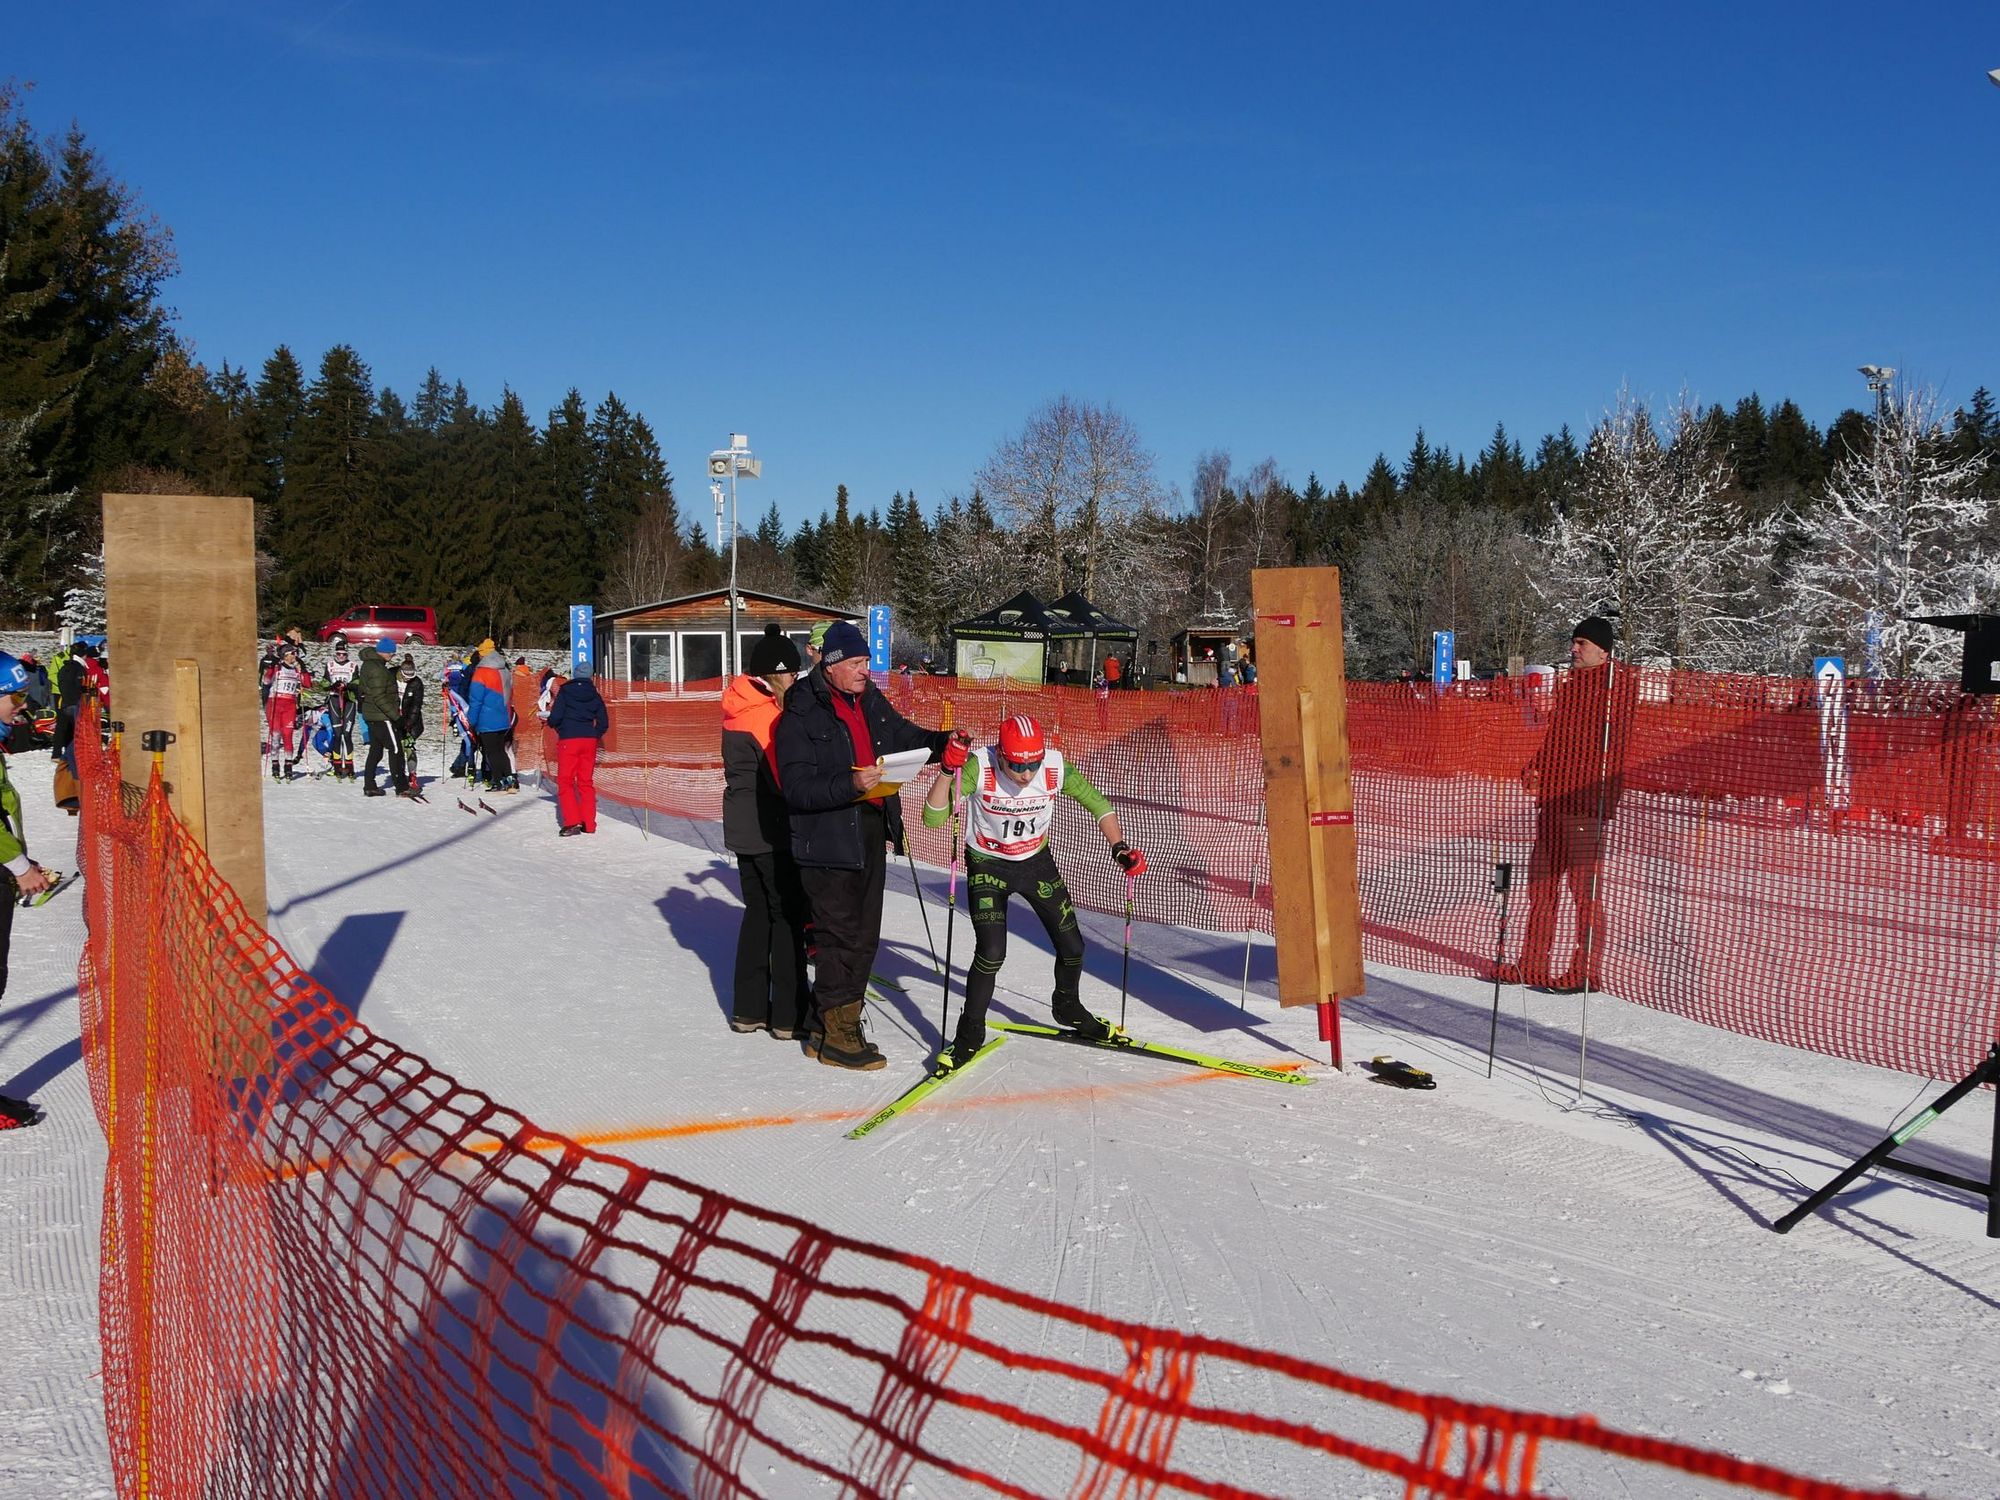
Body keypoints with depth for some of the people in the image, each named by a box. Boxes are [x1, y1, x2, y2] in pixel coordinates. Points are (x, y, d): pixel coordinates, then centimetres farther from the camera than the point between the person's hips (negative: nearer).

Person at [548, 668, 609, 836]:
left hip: (568, 740, -4)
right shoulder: (594, 695, 9)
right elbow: (604, 723, 8)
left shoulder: (564, 691, -2)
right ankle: (589, 824, 11)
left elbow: (555, 718, -11)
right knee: (586, 782, 11)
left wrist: (551, 722, 11)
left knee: (565, 781, 2)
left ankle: (572, 822, -10)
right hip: (590, 741, 4)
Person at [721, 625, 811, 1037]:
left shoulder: (740, 710, 10)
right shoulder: (769, 712, -18)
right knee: (788, 916, -1)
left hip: (743, 828, 9)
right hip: (772, 828, -9)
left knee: (758, 911, 15)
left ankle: (749, 1008, 19)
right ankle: (789, 1015, 3)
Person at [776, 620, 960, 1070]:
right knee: (842, 936, -4)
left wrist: (942, 744, 0)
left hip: (872, 830, 8)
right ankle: (836, 1037, 7)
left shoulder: (871, 702, 7)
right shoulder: (801, 716, -14)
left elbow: (904, 737, 19)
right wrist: (850, 784, -32)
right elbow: (796, 787, -19)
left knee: (865, 935, 14)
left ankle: (834, 1020, 27)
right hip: (827, 839, -8)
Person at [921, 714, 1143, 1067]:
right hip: (988, 866, -3)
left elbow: (1097, 803, -6)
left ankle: (1068, 1009, 39)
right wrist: (948, 771, -46)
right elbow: (933, 818, -33)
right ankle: (970, 1033, 6)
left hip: (1036, 862, 3)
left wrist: (1120, 848, -18)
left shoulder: (1056, 768, -23)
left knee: (1072, 946, 8)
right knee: (991, 953, -17)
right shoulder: (979, 767, -30)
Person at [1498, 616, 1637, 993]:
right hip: (1552, 796, 9)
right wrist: (1533, 768, 11)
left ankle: (1587, 972, 3)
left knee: (1585, 887, -4)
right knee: (1541, 883, 12)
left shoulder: (1618, 681, -6)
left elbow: (1617, 740, -15)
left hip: (1587, 801, -9)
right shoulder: (1570, 684, 19)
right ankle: (1532, 966, 20)